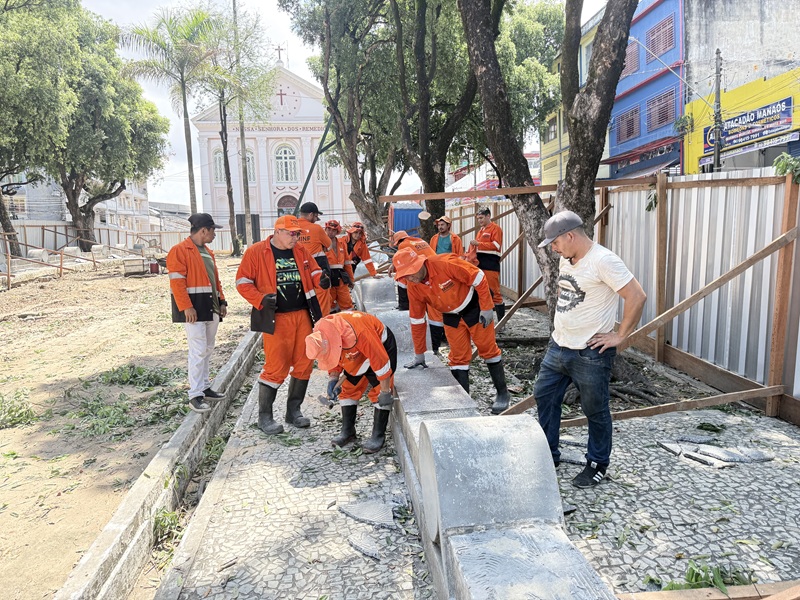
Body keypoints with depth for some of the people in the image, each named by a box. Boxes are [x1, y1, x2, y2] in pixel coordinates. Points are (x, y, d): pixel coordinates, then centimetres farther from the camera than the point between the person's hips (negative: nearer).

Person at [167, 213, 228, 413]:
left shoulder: (208, 252, 18)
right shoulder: (179, 251, -9)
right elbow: (177, 282, -15)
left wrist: (221, 301, 15)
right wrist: (186, 307, -21)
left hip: (211, 308, 9)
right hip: (194, 309, -9)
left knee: (207, 350, 13)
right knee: (198, 351, -9)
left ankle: (204, 387, 25)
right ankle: (195, 395, -3)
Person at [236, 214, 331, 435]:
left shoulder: (301, 252, 10)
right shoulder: (256, 252, -4)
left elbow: (314, 272, 16)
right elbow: (242, 282, -2)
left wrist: (322, 280, -8)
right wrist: (261, 299, -18)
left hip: (302, 315, 6)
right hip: (276, 318, -5)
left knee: (304, 364, 8)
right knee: (276, 367, -5)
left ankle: (294, 410, 25)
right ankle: (264, 416, 12)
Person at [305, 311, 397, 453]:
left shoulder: (358, 332, -45)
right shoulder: (319, 335, -23)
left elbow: (381, 361, -34)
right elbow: (331, 358, 1)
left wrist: (385, 392, -26)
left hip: (381, 344, -6)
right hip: (355, 354, 7)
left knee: (380, 393, -11)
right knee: (348, 389, 6)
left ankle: (378, 436, -2)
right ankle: (347, 431, 18)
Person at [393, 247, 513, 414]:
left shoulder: (445, 263, -31)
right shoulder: (413, 287, -13)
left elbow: (478, 277, -23)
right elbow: (417, 320, -3)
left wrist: (486, 308, -21)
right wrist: (419, 354, 1)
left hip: (474, 306, -4)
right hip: (452, 317, 4)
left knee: (488, 349, 4)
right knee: (458, 357, 4)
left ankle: (503, 393, 20)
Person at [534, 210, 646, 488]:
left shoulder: (603, 260, -20)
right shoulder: (566, 258, 6)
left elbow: (637, 297, -22)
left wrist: (620, 336, -17)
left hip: (590, 354, -8)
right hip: (558, 346, 9)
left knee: (595, 411, 8)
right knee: (544, 397, 15)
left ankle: (597, 465, 28)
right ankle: (549, 455, 31)